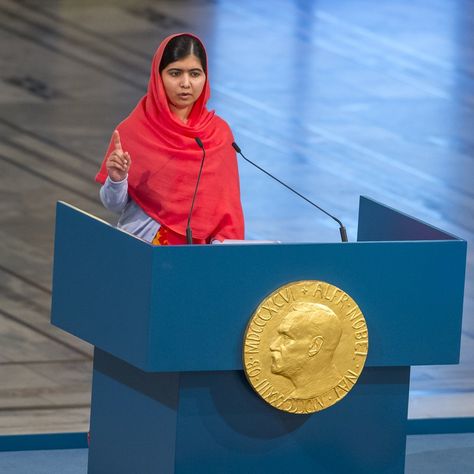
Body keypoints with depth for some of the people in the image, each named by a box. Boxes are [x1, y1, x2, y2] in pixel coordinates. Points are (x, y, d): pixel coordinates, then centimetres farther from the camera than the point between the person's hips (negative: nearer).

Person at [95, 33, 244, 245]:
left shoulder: (219, 133, 5)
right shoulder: (133, 130, -1)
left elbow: (228, 203, 8)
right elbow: (115, 205, 3)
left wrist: (221, 242, -8)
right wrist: (117, 180, -17)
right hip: (139, 249, -2)